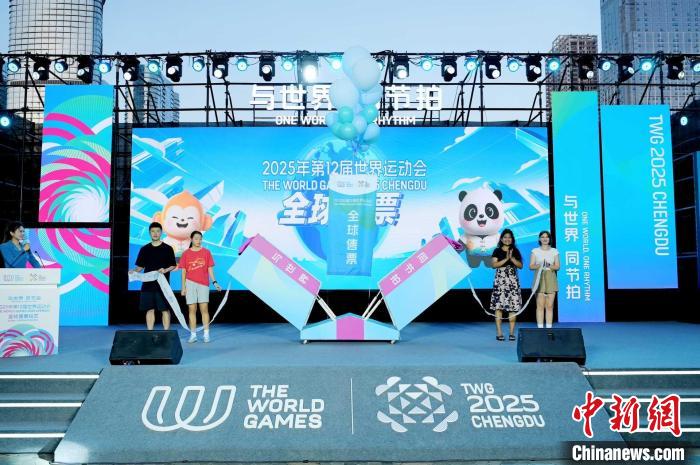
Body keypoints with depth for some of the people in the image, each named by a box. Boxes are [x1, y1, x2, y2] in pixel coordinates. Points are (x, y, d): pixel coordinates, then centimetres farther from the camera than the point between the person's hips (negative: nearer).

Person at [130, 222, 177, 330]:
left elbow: (173, 266, 1)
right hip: (148, 284, 3)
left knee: (165, 309, -1)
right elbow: (140, 266, 12)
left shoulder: (167, 249, 2)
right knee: (150, 309, 5)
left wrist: (165, 270, -17)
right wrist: (134, 271, -8)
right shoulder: (144, 249, 10)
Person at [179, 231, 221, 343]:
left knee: (204, 309, -3)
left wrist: (214, 282, -5)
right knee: (192, 309, 3)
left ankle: (206, 334, -1)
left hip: (203, 284, 0)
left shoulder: (206, 252, 5)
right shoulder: (186, 253, 5)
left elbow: (210, 269, 6)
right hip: (190, 283, 1)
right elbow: (184, 271, 7)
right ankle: (193, 335, 8)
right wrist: (183, 287, 3)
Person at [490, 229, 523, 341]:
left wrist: (512, 258, -9)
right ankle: (499, 332, -4)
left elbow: (520, 266, 5)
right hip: (500, 280, -2)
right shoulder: (497, 251, 6)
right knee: (498, 306, -7)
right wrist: (506, 259, -13)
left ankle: (512, 333, 3)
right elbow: (494, 264, -6)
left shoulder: (515, 251, 12)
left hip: (513, 281, 2)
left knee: (513, 306, -3)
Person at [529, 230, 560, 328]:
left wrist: (549, 266, -15)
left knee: (550, 306, -2)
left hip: (551, 279, 1)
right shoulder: (535, 251, 8)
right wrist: (539, 266, -17)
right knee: (540, 305, -7)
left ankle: (549, 328, 2)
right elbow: (531, 266, 2)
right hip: (539, 278, -1)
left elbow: (557, 267, 6)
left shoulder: (554, 251, 10)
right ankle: (540, 328, -5)